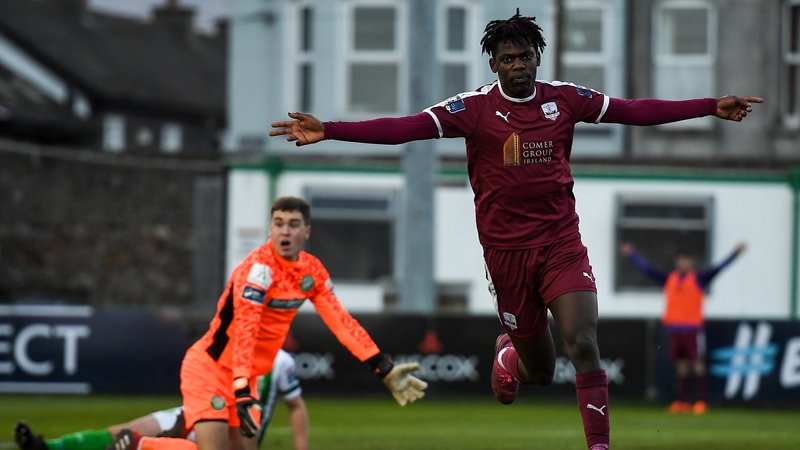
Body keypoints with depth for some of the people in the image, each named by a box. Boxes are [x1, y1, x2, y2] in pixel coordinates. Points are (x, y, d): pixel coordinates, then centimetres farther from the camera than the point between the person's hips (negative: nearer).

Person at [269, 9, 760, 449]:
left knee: (584, 343, -19)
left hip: (563, 244, 1)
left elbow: (636, 111, 7)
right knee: (539, 369, 9)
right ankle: (508, 353, 47)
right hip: (507, 250, -1)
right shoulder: (474, 108, -8)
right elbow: (403, 128, -17)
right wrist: (328, 131, -28)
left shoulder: (565, 99, 1)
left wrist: (713, 106, 7)